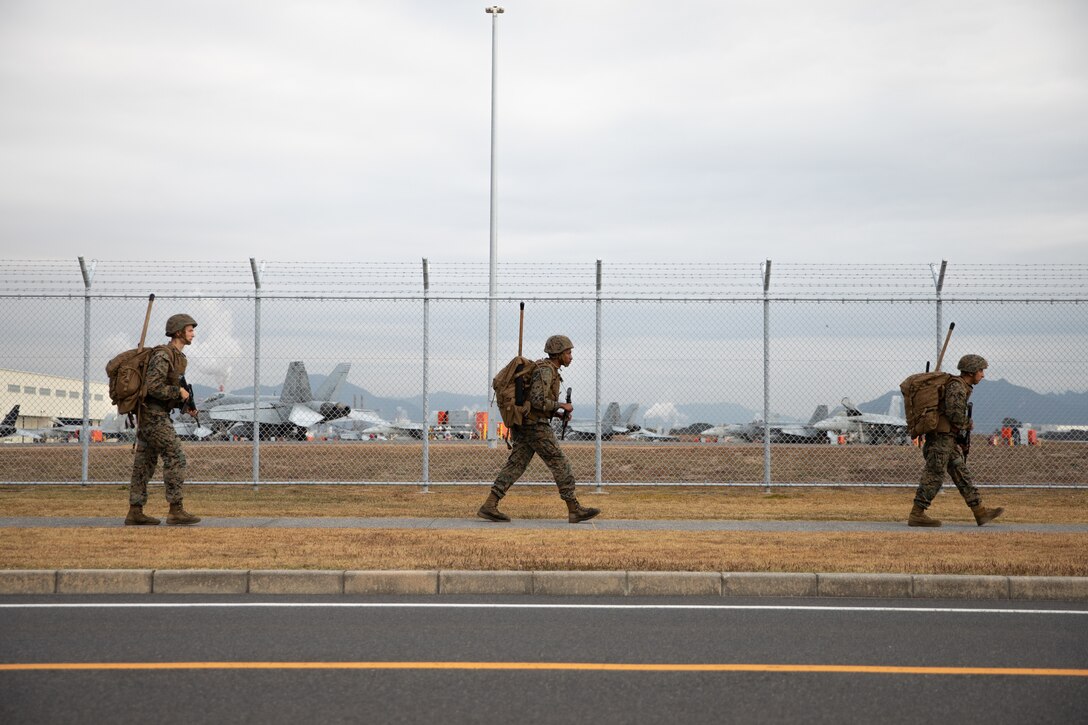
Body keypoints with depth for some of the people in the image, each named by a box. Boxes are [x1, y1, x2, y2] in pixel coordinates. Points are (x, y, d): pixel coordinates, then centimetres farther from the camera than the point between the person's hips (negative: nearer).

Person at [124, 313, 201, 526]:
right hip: (153, 414, -10)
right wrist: (179, 392, -15)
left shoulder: (178, 357, 16)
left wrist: (185, 405, 10)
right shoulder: (163, 355, -16)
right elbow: (152, 386, -25)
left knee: (144, 463, 9)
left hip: (157, 415, 10)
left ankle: (135, 512, 10)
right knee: (175, 458, -9)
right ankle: (176, 511, -8)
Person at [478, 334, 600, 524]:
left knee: (515, 466, 3)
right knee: (560, 465, -3)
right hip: (535, 426, -10)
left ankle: (489, 506, -4)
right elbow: (537, 401, -24)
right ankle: (574, 510, 1)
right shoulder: (545, 370, -14)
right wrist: (562, 406, -11)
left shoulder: (548, 371, 19)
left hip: (524, 425, 10)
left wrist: (559, 413, 13)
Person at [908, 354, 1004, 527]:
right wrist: (968, 424, -5)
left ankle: (980, 513, 11)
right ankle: (916, 515, -6)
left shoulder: (962, 387, 19)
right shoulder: (957, 386, -13)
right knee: (934, 476, -8)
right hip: (942, 437, -10)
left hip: (949, 439, 10)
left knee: (962, 474, 9)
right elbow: (955, 413, -22)